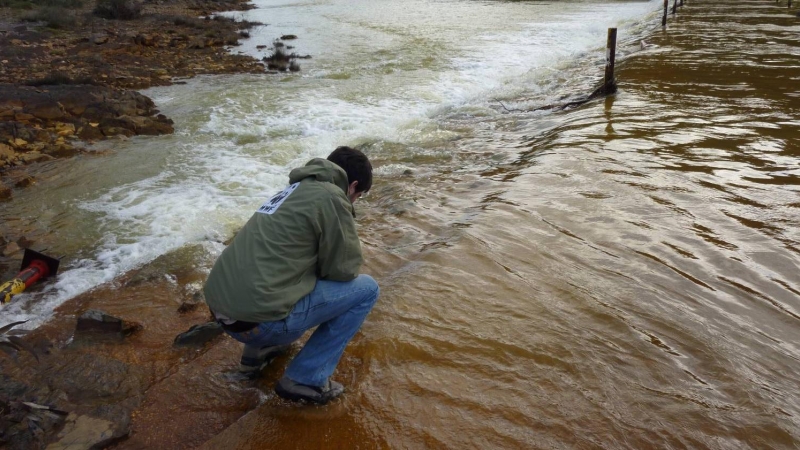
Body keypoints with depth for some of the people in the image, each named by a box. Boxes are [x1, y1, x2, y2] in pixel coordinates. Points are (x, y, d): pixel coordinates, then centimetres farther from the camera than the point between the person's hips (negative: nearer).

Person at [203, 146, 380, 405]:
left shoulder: (293, 190, 21)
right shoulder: (331, 196, -6)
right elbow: (344, 269, -2)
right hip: (259, 318, -9)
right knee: (366, 289, 3)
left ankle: (257, 352, 26)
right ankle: (305, 379, 4)